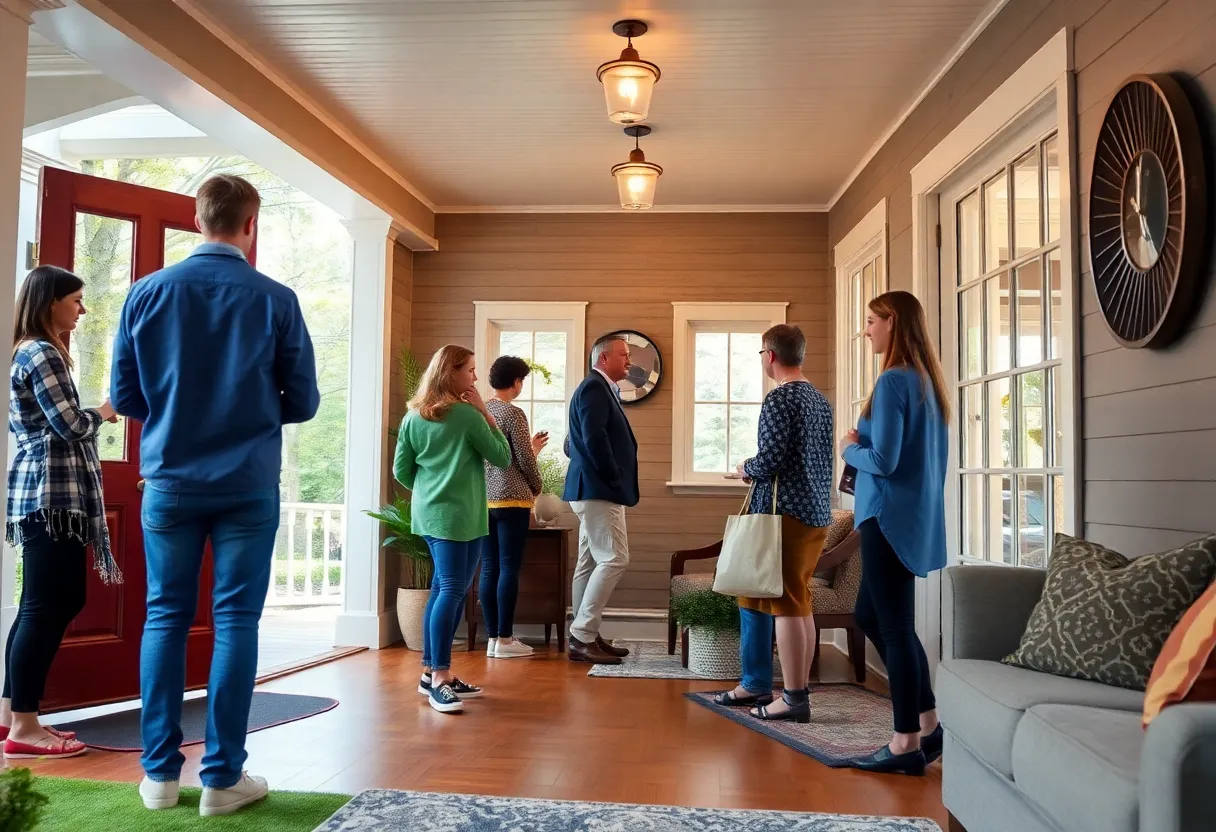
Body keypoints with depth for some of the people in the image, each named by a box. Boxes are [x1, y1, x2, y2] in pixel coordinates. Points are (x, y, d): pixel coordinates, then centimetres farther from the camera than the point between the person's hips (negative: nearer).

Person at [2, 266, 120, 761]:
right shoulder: (43, 354, -11)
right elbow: (69, 425, -17)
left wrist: (92, 416, 16)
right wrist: (105, 411, 2)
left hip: (42, 494, 10)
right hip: (51, 495, -10)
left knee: (44, 606, 14)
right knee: (46, 608, -7)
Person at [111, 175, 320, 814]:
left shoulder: (147, 293, 0)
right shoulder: (275, 300, -6)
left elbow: (124, 396, 3)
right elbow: (303, 402, -2)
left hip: (169, 482, 2)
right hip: (247, 486, -2)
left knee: (165, 617, 11)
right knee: (235, 621, 3)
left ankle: (160, 772, 16)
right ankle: (223, 776, 9)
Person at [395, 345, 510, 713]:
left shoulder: (413, 416, 8)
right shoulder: (467, 414, -10)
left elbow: (401, 471, 11)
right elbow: (503, 458, -2)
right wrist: (485, 412, -1)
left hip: (428, 514, 8)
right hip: (459, 516, -8)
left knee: (443, 589, 13)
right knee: (452, 591, -10)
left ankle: (434, 673, 17)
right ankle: (440, 679, -13)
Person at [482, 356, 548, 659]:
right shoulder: (513, 413, -9)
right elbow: (524, 460, -10)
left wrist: (531, 448, 29)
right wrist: (537, 487, 8)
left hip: (485, 499, 7)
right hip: (511, 499, -7)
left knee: (489, 568, 7)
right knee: (508, 568, -4)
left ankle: (492, 637, 10)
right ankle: (505, 639, -2)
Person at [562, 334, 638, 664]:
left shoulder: (600, 389, 20)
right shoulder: (594, 387, -11)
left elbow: (574, 444, 21)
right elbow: (593, 438, -23)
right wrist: (614, 479, -15)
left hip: (594, 490, 11)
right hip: (597, 490, -11)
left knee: (591, 563, 10)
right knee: (614, 558, -12)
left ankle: (585, 636, 14)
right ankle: (582, 637, -10)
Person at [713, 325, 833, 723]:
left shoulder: (779, 399, -13)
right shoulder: (820, 400, 15)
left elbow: (769, 461, -20)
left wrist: (746, 468, 1)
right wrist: (758, 470, 19)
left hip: (785, 513, -9)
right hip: (816, 512, 9)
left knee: (786, 603, -4)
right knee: (797, 602, 13)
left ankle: (795, 700, 0)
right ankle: (756, 684, 22)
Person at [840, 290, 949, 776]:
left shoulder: (893, 381, -15)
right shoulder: (927, 381, 13)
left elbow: (883, 460, -21)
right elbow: (936, 458, 18)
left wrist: (849, 449, -2)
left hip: (890, 518, -10)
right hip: (919, 517, 10)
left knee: (893, 626, -2)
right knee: (871, 615, 18)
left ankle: (907, 744, 7)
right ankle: (928, 724, 22)